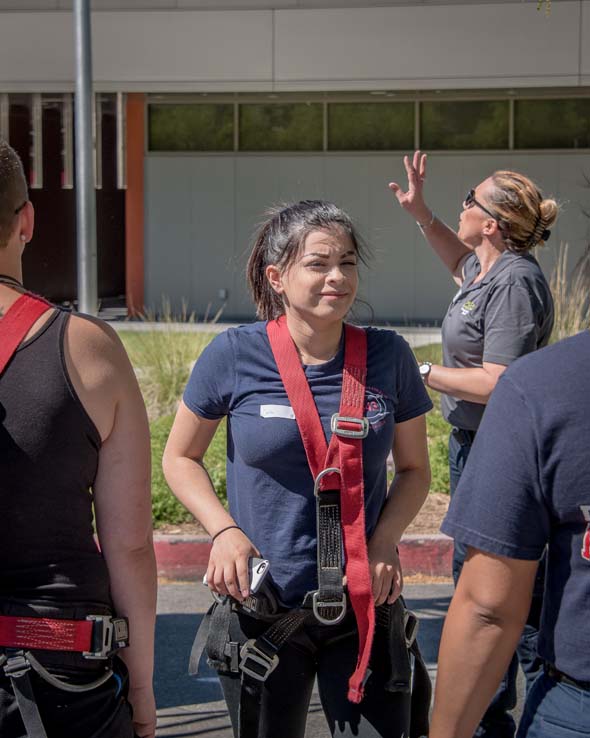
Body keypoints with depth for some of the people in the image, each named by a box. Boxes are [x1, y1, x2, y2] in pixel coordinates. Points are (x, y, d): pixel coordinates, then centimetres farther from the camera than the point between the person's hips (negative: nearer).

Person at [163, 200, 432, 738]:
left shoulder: (387, 356, -4)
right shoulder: (235, 355, -10)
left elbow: (414, 469, 8)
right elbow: (180, 457, 3)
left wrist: (385, 541, -10)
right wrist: (224, 530, -13)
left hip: (364, 606, 1)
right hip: (261, 608, -1)